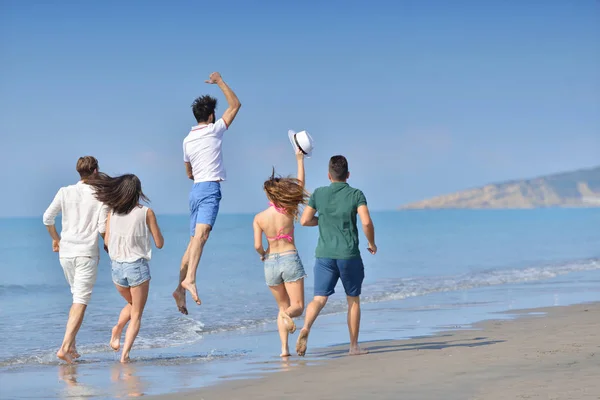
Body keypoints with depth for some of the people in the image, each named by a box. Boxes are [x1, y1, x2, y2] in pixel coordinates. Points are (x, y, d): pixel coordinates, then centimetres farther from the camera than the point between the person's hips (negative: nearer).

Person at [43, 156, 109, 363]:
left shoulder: (65, 192, 2)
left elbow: (48, 218, 2)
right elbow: (103, 229, -9)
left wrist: (55, 238, 19)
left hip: (66, 252, 4)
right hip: (87, 253, -4)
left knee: (78, 297, 20)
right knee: (80, 301, -5)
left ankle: (72, 346, 16)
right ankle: (65, 347, -18)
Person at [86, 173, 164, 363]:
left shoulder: (112, 212, 2)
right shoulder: (146, 212, -7)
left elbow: (107, 242, 7)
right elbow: (159, 243, -2)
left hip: (117, 267, 4)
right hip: (138, 267, -4)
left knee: (132, 304, 29)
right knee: (136, 314, 9)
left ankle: (118, 328, 3)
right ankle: (125, 353, -7)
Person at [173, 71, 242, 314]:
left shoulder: (187, 140, 17)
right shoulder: (213, 130, -1)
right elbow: (235, 104, 4)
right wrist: (220, 82, 12)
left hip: (196, 189, 8)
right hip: (210, 189, -8)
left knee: (194, 240, 11)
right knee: (201, 234, -24)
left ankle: (180, 289, 7)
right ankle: (190, 279, -42)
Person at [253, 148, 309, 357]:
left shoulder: (259, 218, -2)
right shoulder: (288, 211, -6)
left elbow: (257, 245, -7)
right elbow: (300, 185, 3)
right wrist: (300, 159, 8)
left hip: (271, 263, 3)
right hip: (290, 259, -3)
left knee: (283, 307, 16)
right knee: (298, 306, 1)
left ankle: (284, 347, 4)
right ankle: (288, 315, -36)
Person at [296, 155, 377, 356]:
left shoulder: (319, 194, 4)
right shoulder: (356, 194, -3)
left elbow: (304, 220, 5)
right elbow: (366, 222, -13)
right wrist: (372, 244, 3)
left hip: (324, 254, 1)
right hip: (349, 255, -1)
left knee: (319, 298, -2)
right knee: (353, 300, 13)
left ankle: (305, 328, -30)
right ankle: (354, 346, 16)